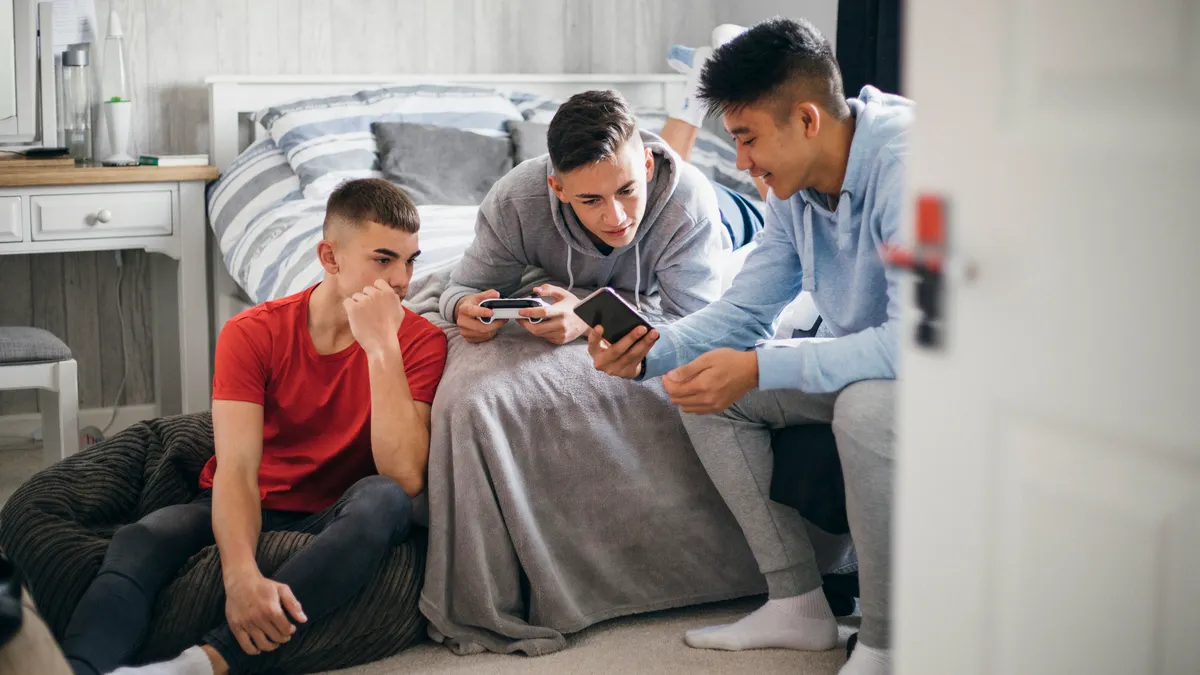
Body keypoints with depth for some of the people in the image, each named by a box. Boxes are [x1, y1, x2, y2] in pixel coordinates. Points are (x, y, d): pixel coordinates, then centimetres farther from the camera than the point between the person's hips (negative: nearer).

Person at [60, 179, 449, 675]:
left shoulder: (419, 342, -7)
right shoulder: (253, 333, -7)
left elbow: (406, 478, -21)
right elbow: (237, 467, -20)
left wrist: (381, 346, -26)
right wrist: (241, 575, -39)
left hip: (331, 529, -1)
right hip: (239, 516, 1)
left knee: (385, 500, -36)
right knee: (141, 541, -31)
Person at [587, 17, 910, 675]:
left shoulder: (905, 162, -28)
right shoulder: (797, 186, -1)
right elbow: (741, 312, 4)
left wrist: (758, 370, -37)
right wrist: (648, 353, -16)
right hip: (860, 365, 8)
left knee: (867, 406, -38)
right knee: (705, 390, -2)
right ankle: (797, 604, 4)